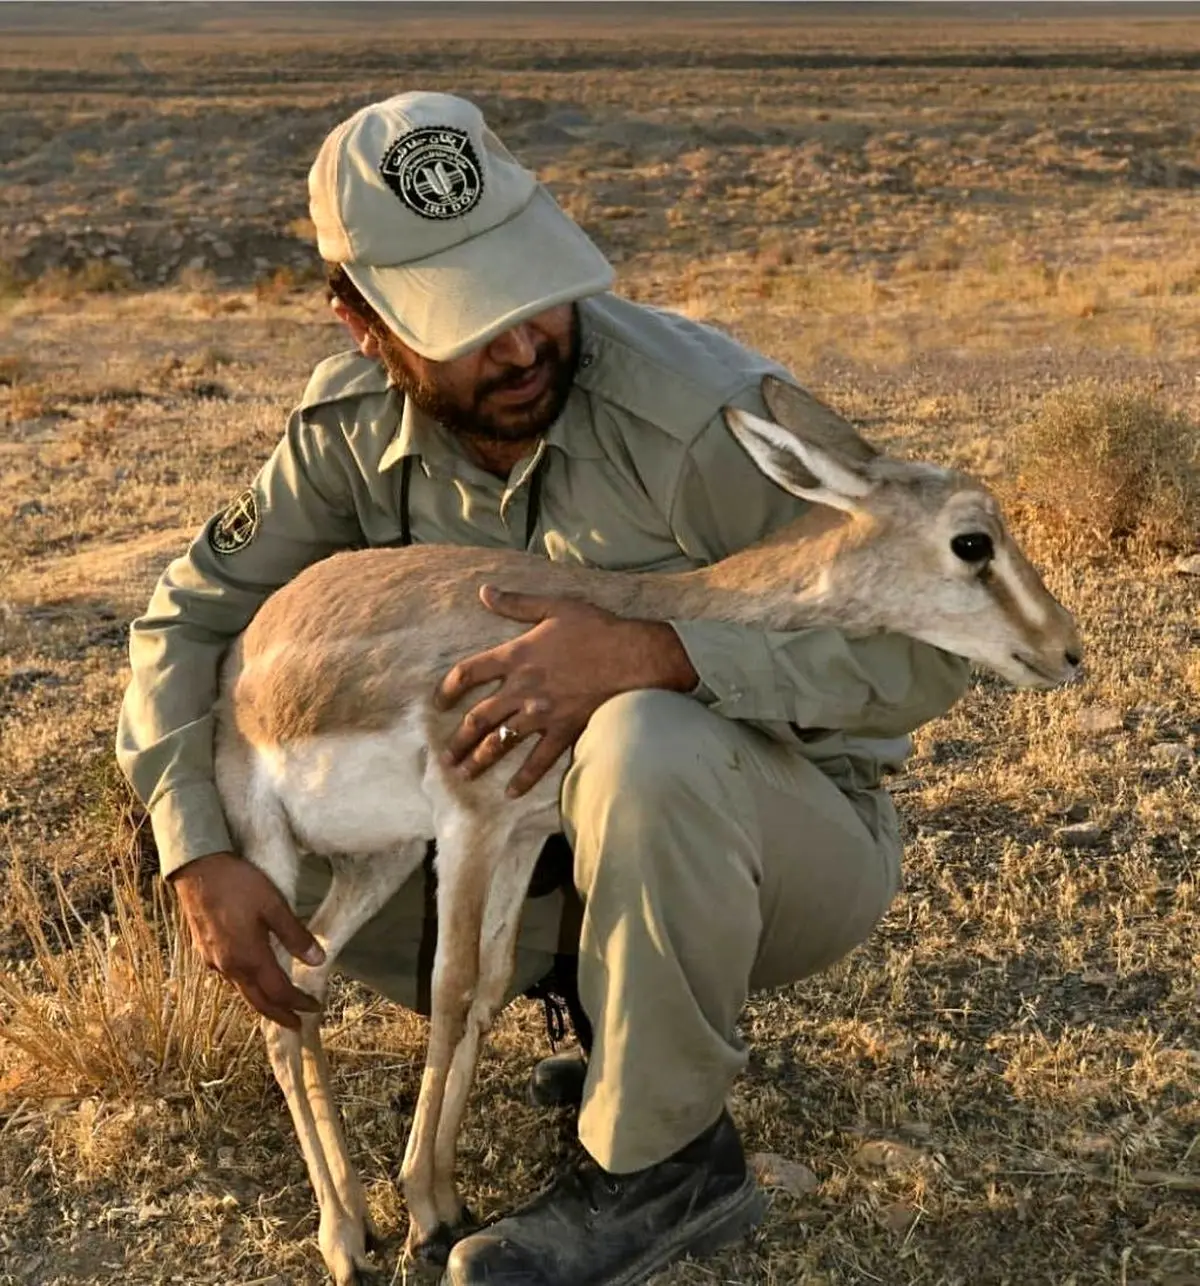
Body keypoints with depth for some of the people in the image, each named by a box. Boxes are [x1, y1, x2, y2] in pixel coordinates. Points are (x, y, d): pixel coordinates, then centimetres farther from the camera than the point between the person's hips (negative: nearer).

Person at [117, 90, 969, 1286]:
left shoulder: (706, 410, -28)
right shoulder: (357, 423, -11)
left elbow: (921, 648, -28)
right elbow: (191, 613, -1)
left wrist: (646, 655, -41)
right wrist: (201, 855, -14)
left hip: (794, 834, -5)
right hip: (571, 833, 6)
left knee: (646, 747, -38)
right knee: (294, 856, -8)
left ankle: (662, 1164, -14)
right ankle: (639, 1007, 8)